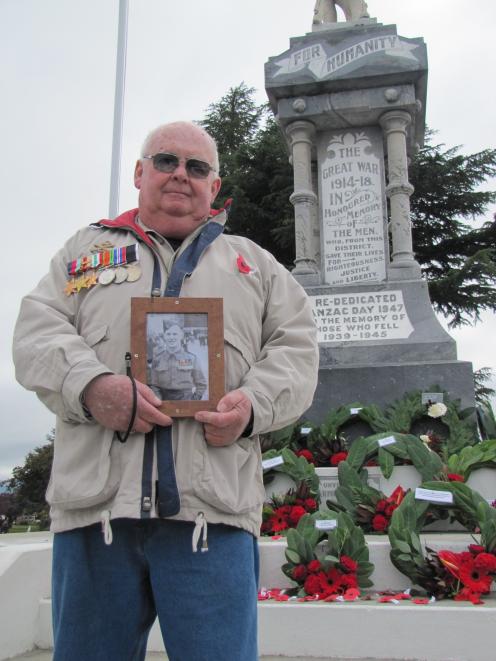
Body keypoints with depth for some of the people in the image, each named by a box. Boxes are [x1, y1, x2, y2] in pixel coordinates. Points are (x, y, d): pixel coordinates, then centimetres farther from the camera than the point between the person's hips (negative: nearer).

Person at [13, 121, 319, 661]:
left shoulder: (253, 262, 22)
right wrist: (91, 386, -14)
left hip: (210, 509, 0)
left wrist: (254, 403, -9)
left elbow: (295, 347, 12)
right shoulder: (87, 248, 21)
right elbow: (37, 332, 7)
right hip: (95, 498, 1)